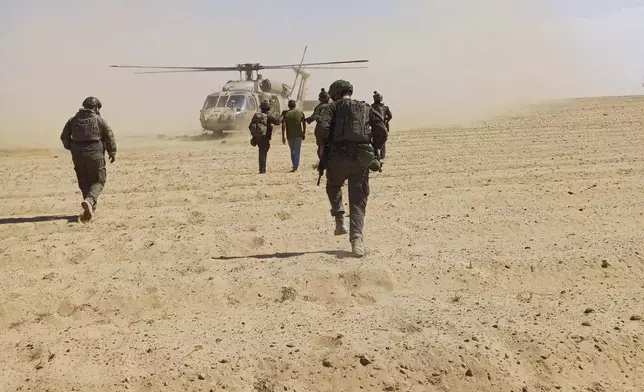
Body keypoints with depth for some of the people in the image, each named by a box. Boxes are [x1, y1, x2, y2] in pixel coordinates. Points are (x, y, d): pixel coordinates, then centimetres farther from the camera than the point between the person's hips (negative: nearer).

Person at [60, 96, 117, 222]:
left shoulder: (73, 120, 8)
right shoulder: (99, 120, -3)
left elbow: (64, 137, 11)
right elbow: (109, 137, -4)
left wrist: (71, 148, 27)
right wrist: (112, 153, 8)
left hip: (78, 155, 4)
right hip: (95, 155, -4)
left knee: (84, 182, 16)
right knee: (98, 181, 4)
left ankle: (91, 207, 16)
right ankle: (89, 201, -23)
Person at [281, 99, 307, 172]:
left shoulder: (286, 113, -4)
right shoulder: (300, 112, 2)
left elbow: (283, 125, -11)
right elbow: (304, 123, 3)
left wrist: (283, 136, -8)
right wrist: (304, 133, 13)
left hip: (290, 135, 0)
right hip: (298, 135, 0)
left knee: (292, 151, 16)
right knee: (297, 151, 2)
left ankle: (294, 166, 18)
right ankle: (295, 167, -7)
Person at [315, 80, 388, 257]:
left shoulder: (332, 107, 8)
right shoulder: (367, 109, 18)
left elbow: (322, 127, -10)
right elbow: (382, 131, 7)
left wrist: (323, 147, 5)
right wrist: (374, 150, 19)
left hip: (338, 157, -2)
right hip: (361, 161, 2)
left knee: (333, 187, 29)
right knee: (358, 200, 5)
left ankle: (340, 220, 13)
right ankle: (356, 238, -12)